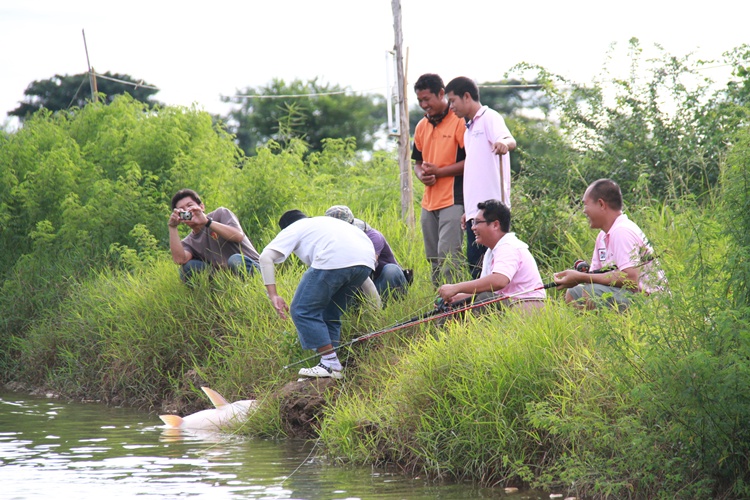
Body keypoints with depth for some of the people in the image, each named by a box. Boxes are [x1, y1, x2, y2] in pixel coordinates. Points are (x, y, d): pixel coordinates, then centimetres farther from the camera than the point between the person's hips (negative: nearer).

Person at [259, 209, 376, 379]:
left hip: (334, 261, -7)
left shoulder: (292, 230, 24)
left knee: (303, 310, 2)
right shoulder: (327, 221, 43)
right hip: (367, 261, 7)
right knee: (331, 314, 21)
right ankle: (330, 364, 14)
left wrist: (273, 295, 5)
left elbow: (265, 257, 8)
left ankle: (331, 364, -3)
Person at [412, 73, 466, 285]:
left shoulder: (459, 121, -7)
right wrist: (421, 174, 1)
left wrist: (439, 172, -14)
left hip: (453, 200, -8)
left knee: (447, 254, -15)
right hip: (429, 201, 8)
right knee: (433, 258, 9)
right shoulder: (421, 126, 16)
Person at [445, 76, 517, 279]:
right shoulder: (469, 129, 24)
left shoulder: (489, 118, -4)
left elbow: (510, 140, -24)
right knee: (474, 261, 6)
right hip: (475, 209, 9)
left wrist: (504, 143, -48)